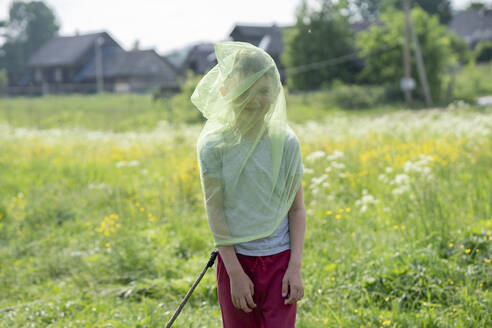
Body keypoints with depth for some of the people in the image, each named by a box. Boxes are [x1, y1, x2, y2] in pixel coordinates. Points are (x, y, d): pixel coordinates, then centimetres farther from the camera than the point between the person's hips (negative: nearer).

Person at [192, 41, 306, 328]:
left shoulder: (286, 142, -3)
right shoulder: (214, 143, -7)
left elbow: (297, 208, 1)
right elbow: (215, 211, -7)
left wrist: (295, 266, -7)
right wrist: (235, 272, -10)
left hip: (279, 261, 0)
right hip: (236, 260, 0)